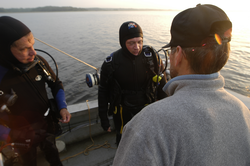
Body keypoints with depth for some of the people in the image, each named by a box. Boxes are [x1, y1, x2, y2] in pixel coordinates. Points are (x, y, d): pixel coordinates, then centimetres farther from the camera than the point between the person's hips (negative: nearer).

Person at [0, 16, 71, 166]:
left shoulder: (38, 61, -20)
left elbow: (56, 85, -5)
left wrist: (63, 107, -17)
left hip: (47, 123, 3)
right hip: (21, 133, -2)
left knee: (52, 153, 29)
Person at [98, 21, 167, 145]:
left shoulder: (151, 56, -12)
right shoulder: (111, 63, -15)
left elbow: (162, 85, -1)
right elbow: (103, 91, -3)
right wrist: (103, 117, -2)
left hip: (146, 108, 1)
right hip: (123, 114, -1)